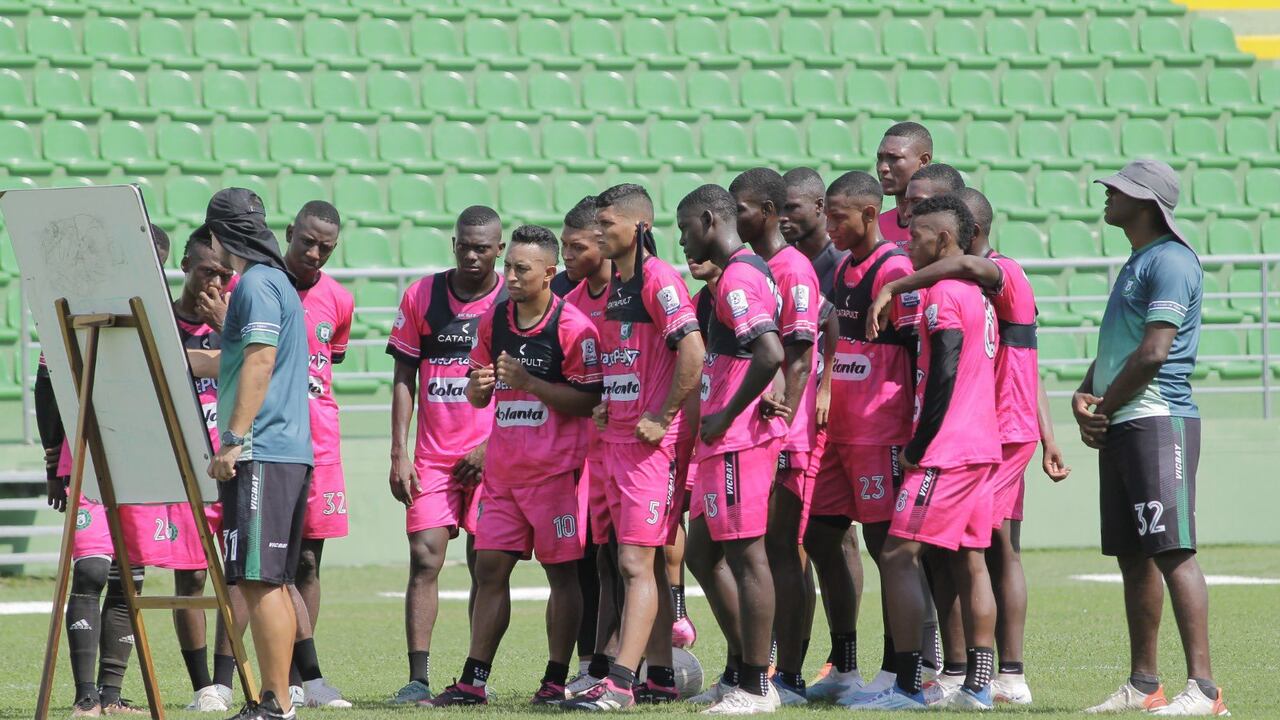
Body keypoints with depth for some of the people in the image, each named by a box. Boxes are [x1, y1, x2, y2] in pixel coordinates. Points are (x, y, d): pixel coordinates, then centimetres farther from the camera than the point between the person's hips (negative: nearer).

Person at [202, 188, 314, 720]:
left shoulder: (256, 283, -9)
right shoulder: (276, 282, 22)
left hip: (261, 453, -10)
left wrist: (234, 440, -21)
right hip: (289, 453, 10)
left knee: (259, 580, -12)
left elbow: (259, 361, -19)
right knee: (270, 581, 11)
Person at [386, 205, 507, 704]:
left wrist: (492, 447, -8)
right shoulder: (421, 297, 7)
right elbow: (404, 378, 9)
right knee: (424, 559, -7)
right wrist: (398, 454, 2)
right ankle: (418, 678, -10)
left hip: (490, 457, -2)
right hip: (432, 454, 2)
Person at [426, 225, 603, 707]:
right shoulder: (494, 320, 9)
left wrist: (528, 381, -19)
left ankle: (555, 681, 5)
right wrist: (478, 386, -7)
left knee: (561, 572, 0)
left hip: (555, 469, -6)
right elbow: (478, 397, 17)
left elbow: (586, 400, -12)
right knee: (489, 568, 4)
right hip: (502, 468, 6)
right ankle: (473, 681, 7)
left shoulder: (572, 326, -10)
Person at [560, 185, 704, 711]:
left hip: (651, 440, -9)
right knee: (646, 562, 12)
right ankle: (660, 676, 18)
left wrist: (663, 418, -19)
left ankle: (619, 683, -16)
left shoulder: (658, 279, -13)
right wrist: (605, 406, 14)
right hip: (616, 438, 9)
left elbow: (693, 352, -22)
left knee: (636, 561, -12)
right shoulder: (615, 285, 15)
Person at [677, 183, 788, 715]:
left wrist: (726, 416, -19)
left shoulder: (737, 278, -15)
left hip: (737, 439, -11)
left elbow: (771, 353, -28)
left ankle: (755, 688, -4)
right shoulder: (749, 272, 17)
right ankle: (750, 669, 17)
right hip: (726, 440, 11)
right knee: (702, 549, 15)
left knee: (746, 555, -7)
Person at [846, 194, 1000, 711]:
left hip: (944, 453, -10)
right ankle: (978, 684, 8)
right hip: (981, 446, 10)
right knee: (969, 562, 10)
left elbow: (943, 375, -19)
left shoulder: (943, 294, -12)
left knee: (898, 556, -8)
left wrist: (918, 446, -14)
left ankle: (906, 685, -12)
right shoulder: (978, 294, 17)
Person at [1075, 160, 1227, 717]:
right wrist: (1085, 396, 6)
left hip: (1158, 421, -10)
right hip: (1120, 428, 10)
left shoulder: (1169, 262, -11)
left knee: (1172, 553, -15)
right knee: (1132, 557, 12)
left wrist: (1104, 406, -9)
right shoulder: (1136, 264, 21)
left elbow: (1154, 353, -19)